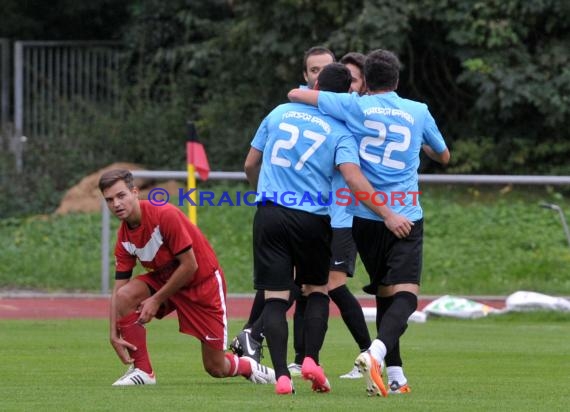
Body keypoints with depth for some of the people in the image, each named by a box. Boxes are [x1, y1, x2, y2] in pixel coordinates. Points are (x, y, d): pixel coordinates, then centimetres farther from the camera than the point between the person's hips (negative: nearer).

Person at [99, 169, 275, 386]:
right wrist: (114, 334, -18)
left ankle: (249, 367, 33)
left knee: (216, 369, -3)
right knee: (125, 295, -24)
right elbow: (118, 290, -6)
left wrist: (157, 300, -21)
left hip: (203, 281, -5)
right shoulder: (124, 238, -8)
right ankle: (142, 370, -13)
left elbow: (189, 266, -25)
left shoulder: (165, 215, -28)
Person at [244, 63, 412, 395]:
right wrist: (388, 215, -16)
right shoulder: (340, 132, 0)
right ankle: (311, 360, 1)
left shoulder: (280, 113, 10)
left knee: (275, 296, 0)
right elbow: (354, 180, -16)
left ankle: (281, 375, -13)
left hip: (270, 214, 1)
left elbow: (250, 164, 18)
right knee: (317, 289, 19)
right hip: (312, 218, -1)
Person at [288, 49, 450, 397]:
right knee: (404, 294, -10)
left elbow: (295, 95, 1)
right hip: (406, 216, -2)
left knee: (385, 294, 13)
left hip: (364, 215, 2)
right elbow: (444, 156, 23)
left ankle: (394, 377, 12)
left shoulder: (354, 106, 0)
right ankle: (376, 353, -36)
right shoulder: (419, 112, 6)